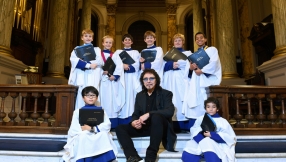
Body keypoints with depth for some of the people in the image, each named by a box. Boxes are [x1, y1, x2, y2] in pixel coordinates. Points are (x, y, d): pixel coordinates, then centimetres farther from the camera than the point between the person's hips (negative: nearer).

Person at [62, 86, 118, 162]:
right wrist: (82, 129, -18)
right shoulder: (77, 111, 13)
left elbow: (107, 126, -3)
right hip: (82, 137, 0)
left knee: (104, 135, -32)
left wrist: (92, 128, -15)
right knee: (82, 137, -34)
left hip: (98, 136, 1)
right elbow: (73, 130, 2)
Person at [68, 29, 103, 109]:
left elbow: (99, 61, -2)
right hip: (81, 77, 0)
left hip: (93, 78, 0)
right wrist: (88, 65, -17)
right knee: (80, 99, -5)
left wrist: (82, 62, -11)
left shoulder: (97, 49, 18)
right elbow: (73, 60, -4)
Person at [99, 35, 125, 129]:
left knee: (113, 101, -1)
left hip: (113, 81, 0)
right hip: (103, 81, 0)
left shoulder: (115, 55, 12)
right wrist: (102, 72, -18)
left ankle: (113, 125, 2)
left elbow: (120, 66, -2)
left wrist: (114, 76, -15)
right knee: (104, 100, 1)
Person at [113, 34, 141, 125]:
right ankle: (122, 122, -1)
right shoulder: (118, 52, 16)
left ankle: (132, 119, -3)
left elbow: (136, 66, 1)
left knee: (132, 95, -6)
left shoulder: (136, 52, 16)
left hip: (132, 78, 0)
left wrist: (127, 66, -13)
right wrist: (122, 66, -17)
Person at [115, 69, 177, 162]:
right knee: (120, 128, -13)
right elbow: (136, 114, 10)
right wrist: (133, 122, -16)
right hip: (144, 126, 5)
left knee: (156, 116, -37)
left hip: (160, 127, -4)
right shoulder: (139, 95, 13)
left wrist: (149, 114, -29)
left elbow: (170, 111, -17)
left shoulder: (166, 94, -1)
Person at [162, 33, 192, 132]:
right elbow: (164, 66, 10)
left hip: (181, 80, -3)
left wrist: (170, 64, -9)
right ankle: (174, 126, -4)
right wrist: (172, 65, -10)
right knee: (171, 101, -6)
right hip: (170, 80, 3)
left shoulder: (188, 53, 15)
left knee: (181, 100, -12)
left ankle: (183, 125, -9)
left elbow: (188, 64, -5)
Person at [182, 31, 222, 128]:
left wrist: (202, 70, -15)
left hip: (205, 81, -5)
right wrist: (190, 68, -4)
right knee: (193, 106, -2)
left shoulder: (211, 50, 9)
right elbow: (190, 72, 17)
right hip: (194, 83, 5)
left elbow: (213, 64, -9)